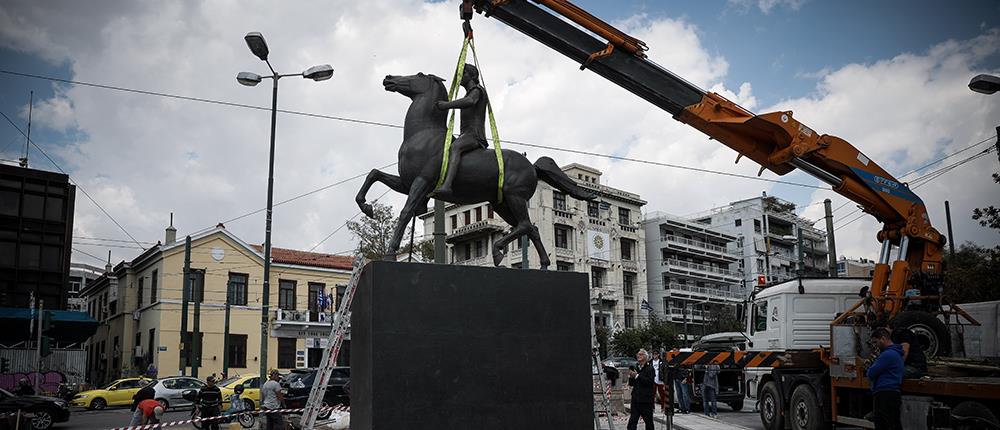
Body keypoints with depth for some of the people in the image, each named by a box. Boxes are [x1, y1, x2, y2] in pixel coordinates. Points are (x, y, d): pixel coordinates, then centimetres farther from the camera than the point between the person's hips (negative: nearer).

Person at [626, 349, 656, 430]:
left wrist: (637, 376, -19)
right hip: (635, 398, 5)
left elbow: (649, 381, -20)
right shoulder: (636, 367, 12)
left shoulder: (650, 368, -5)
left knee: (649, 422, 6)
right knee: (632, 422, 1)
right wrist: (631, 376, -5)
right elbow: (631, 383, 15)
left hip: (646, 400, -5)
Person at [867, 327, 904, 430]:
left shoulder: (888, 354, -15)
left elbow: (870, 374, -14)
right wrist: (872, 366, 12)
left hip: (884, 396, -11)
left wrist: (870, 368, 6)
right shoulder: (896, 353, 21)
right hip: (894, 394, 11)